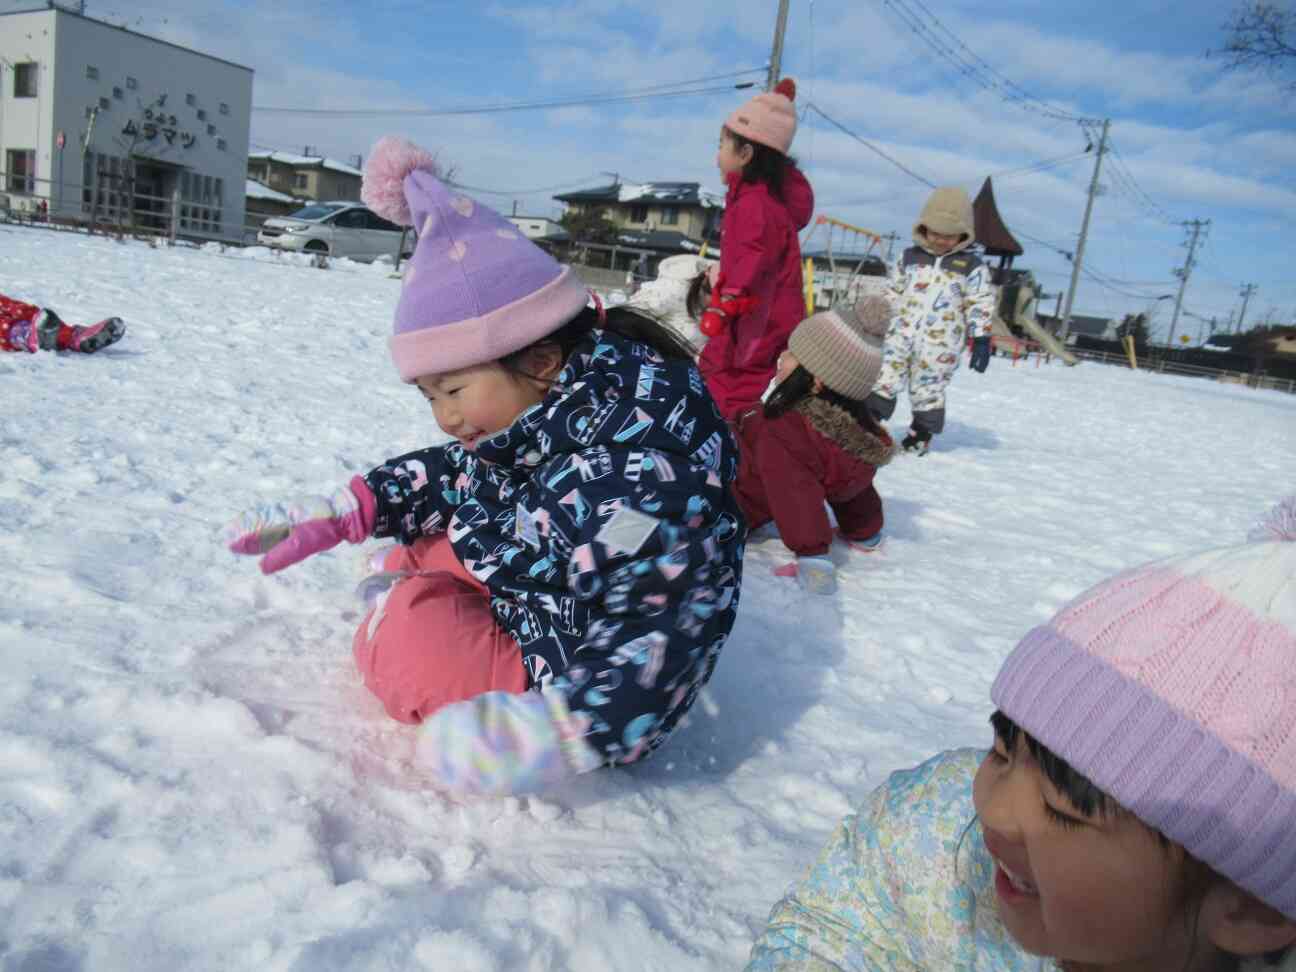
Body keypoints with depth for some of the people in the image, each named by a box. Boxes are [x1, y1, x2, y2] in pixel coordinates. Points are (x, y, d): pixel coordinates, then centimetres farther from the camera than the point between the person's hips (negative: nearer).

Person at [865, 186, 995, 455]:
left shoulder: (972, 266, 3)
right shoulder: (910, 257, 11)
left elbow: (981, 305, 2)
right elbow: (894, 293, 17)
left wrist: (981, 339, -4)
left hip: (940, 343, -2)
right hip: (900, 333, 2)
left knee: (928, 389, 5)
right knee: (885, 380, 0)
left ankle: (922, 434, 18)